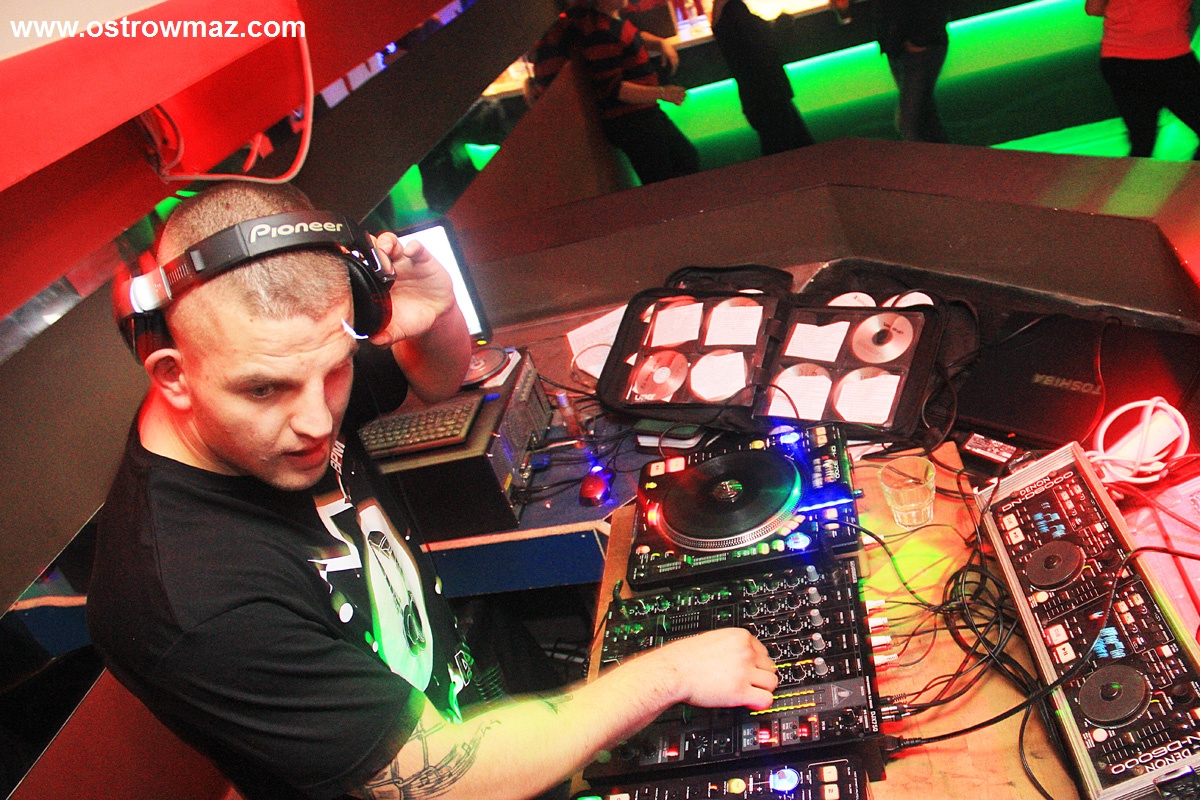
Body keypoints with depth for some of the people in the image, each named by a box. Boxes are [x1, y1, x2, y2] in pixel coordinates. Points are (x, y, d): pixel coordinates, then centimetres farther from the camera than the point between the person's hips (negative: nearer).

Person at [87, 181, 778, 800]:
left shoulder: (291, 371, -16)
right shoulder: (201, 607, -38)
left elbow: (438, 378, 4)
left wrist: (436, 312, -21)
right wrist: (670, 671, -22)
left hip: (461, 681, 7)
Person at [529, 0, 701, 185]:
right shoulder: (601, 33, -23)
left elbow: (632, 35, 28)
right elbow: (611, 90, -25)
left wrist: (660, 42, 7)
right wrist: (661, 93, -27)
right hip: (631, 123, -11)